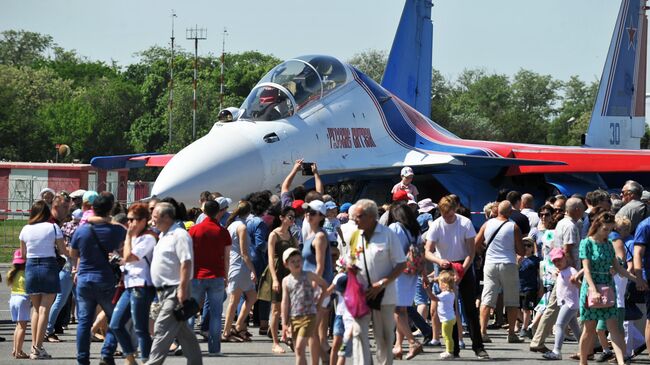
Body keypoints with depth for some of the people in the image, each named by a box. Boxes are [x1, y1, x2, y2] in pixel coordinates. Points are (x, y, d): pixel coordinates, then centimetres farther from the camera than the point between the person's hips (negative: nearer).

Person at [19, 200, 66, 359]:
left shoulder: (26, 229, 3)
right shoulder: (53, 227, -5)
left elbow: (23, 253, 11)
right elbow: (63, 250, -2)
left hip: (31, 267, 3)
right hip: (49, 266, -3)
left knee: (36, 308, 15)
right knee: (44, 309, -2)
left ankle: (34, 346, 10)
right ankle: (38, 347, -8)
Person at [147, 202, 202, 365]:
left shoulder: (179, 235, -13)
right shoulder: (163, 236, 17)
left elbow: (186, 263, -20)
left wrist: (182, 290, -24)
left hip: (175, 291, -10)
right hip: (165, 290, 10)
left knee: (162, 329, -13)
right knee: (182, 331, 13)